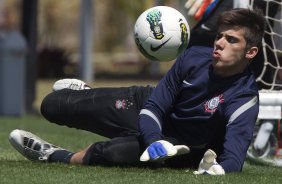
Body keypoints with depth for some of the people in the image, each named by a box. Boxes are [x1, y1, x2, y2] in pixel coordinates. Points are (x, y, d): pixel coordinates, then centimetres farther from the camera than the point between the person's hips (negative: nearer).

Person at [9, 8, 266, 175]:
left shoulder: (244, 100, -31)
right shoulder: (194, 58, -19)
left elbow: (234, 158, -42)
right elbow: (154, 106, -13)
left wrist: (216, 169, -66)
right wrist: (154, 141, -35)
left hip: (179, 147, -4)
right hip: (149, 108, 4)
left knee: (114, 153, -36)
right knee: (52, 106, 5)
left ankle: (57, 156, -7)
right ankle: (84, 93, 41)